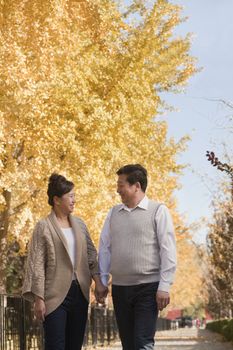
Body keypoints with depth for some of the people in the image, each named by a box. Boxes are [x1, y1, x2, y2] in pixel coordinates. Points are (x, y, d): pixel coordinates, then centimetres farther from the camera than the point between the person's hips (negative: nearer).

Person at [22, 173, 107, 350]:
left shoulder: (79, 224, 10)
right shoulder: (44, 227, -6)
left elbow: (91, 254, 12)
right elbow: (37, 264, -8)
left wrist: (98, 282, -1)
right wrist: (39, 299, -12)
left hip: (80, 293, 5)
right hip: (56, 295, -5)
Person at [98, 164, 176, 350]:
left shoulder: (158, 211, -3)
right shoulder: (114, 213, 13)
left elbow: (168, 250, -8)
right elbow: (105, 248, 15)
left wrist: (164, 286, -13)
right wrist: (102, 281, 9)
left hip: (148, 287, -5)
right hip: (119, 287, 5)